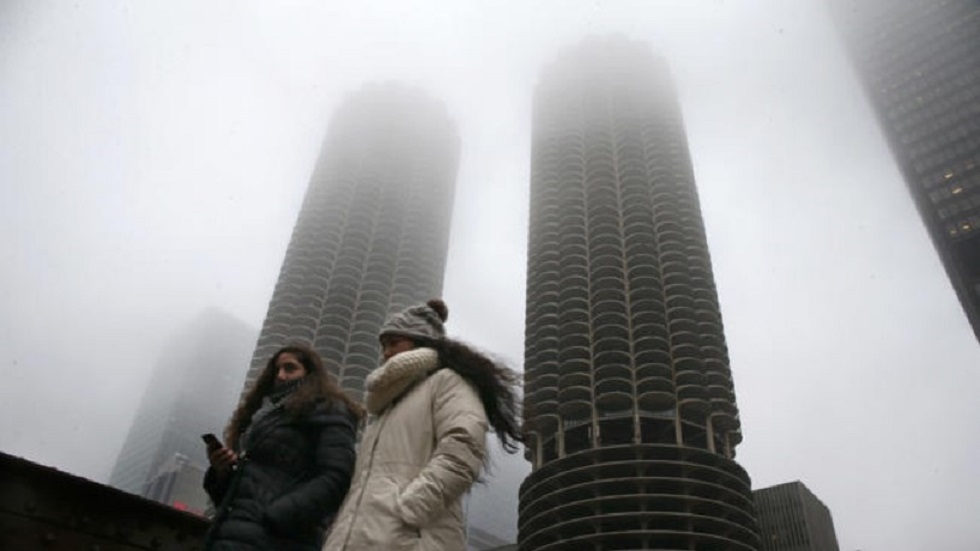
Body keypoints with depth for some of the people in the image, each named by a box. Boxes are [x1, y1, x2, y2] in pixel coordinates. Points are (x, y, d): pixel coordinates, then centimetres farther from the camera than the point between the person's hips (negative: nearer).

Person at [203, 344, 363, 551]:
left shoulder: (328, 411, 7)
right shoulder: (261, 418, 30)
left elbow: (335, 479, -9)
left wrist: (270, 518, -19)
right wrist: (221, 472, 4)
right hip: (231, 533, 8)